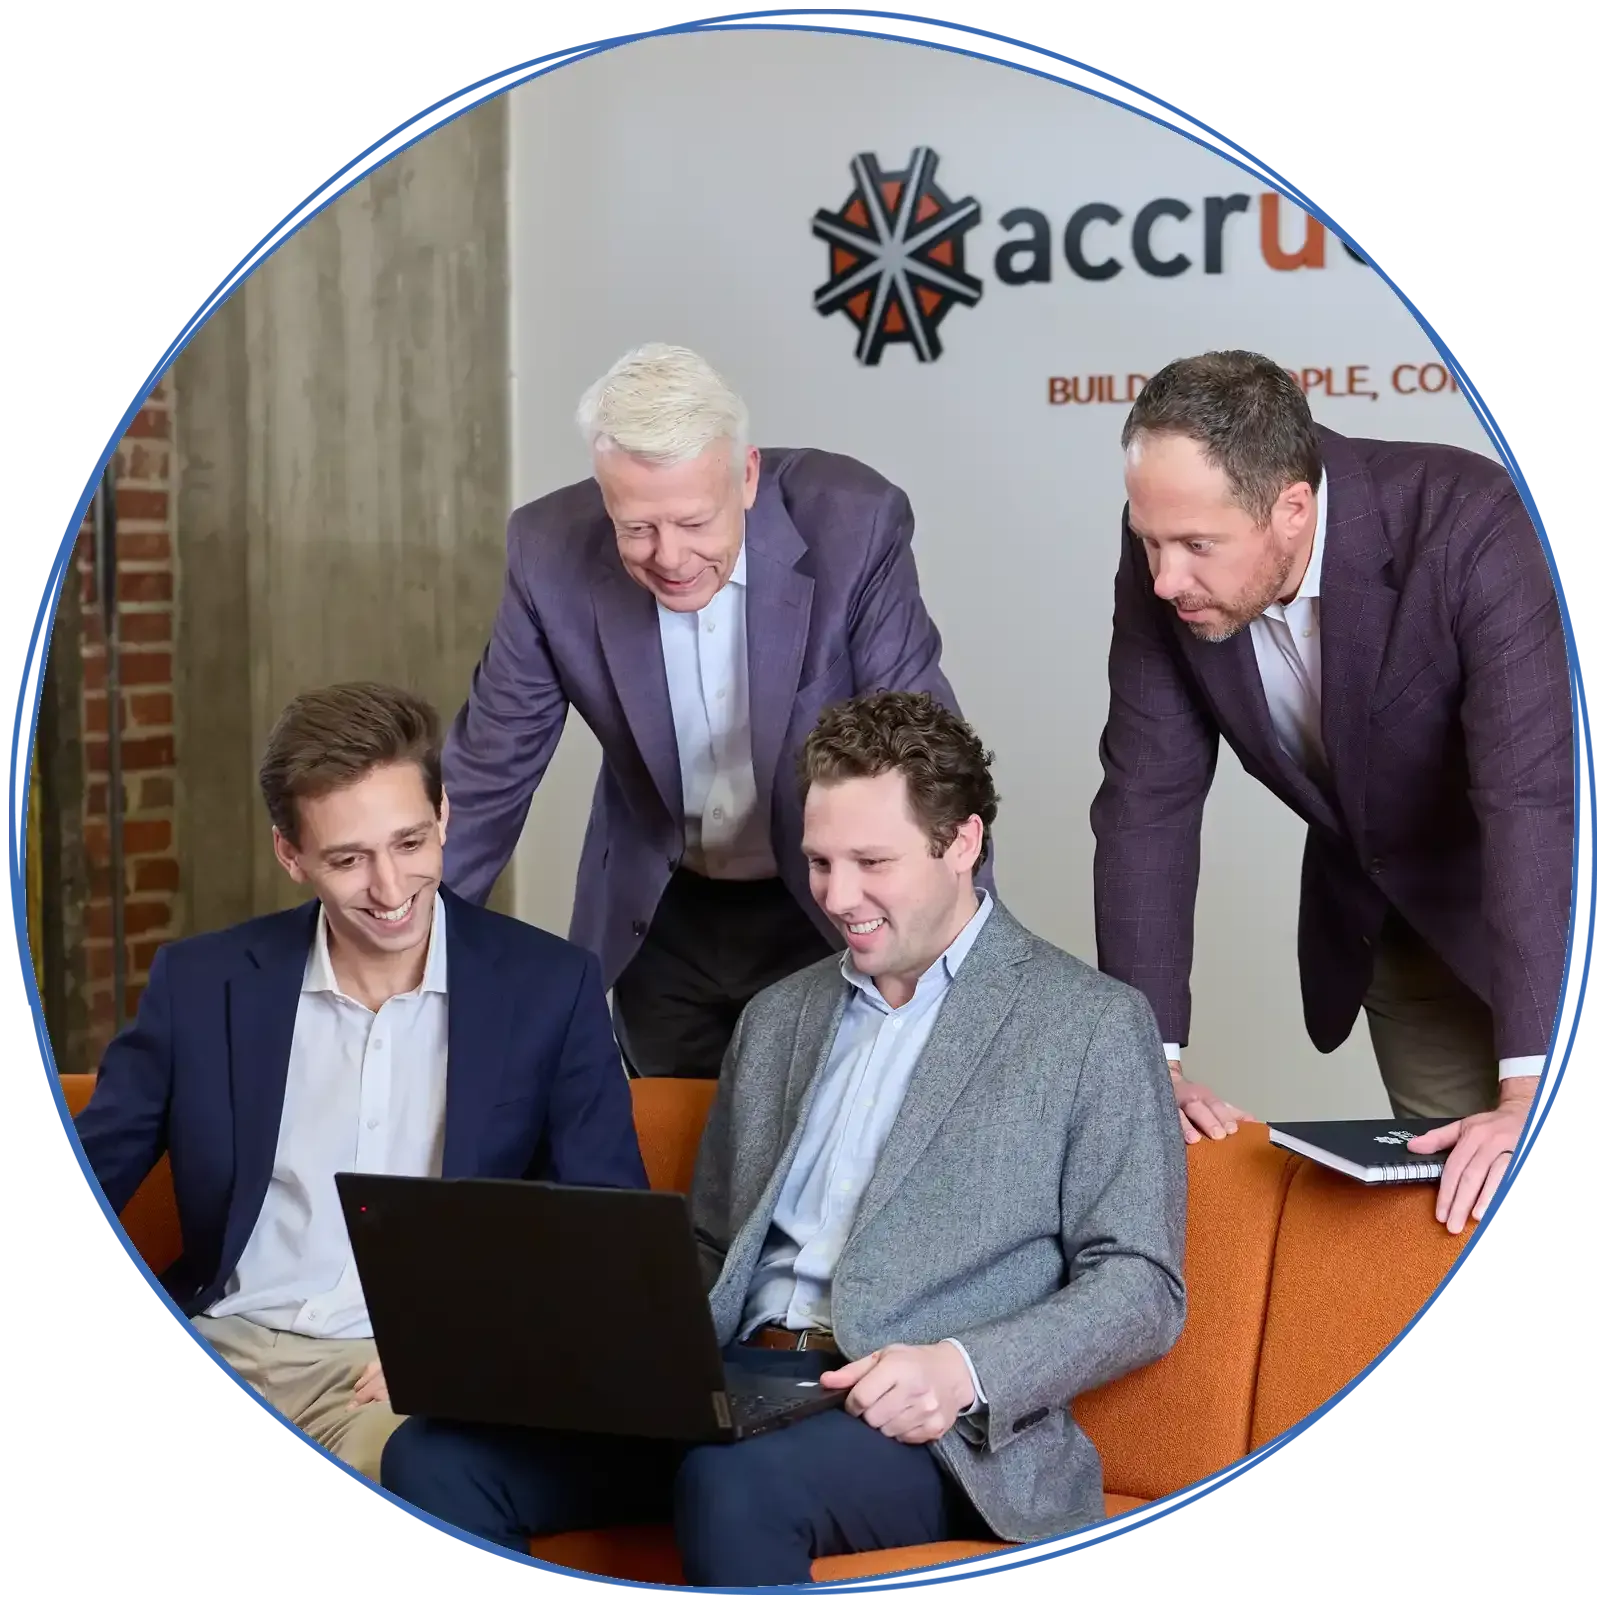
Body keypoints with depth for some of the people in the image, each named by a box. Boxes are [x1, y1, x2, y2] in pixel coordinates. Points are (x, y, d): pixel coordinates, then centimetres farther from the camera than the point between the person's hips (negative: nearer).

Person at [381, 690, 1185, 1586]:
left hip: (930, 1431, -6)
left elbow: (1141, 1288, -1)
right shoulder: (778, 1018, 23)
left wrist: (964, 1371, -18)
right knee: (436, 1460, -18)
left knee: (733, 1489, -38)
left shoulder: (1093, 1025, 4)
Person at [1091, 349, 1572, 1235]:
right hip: (1383, 915, 3)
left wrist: (1532, 1093, -46)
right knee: (1456, 1194, 1)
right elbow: (1148, 797, -15)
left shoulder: (1464, 522, -33)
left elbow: (1532, 797, -40)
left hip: (1545, 910, -3)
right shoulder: (1171, 544, -20)